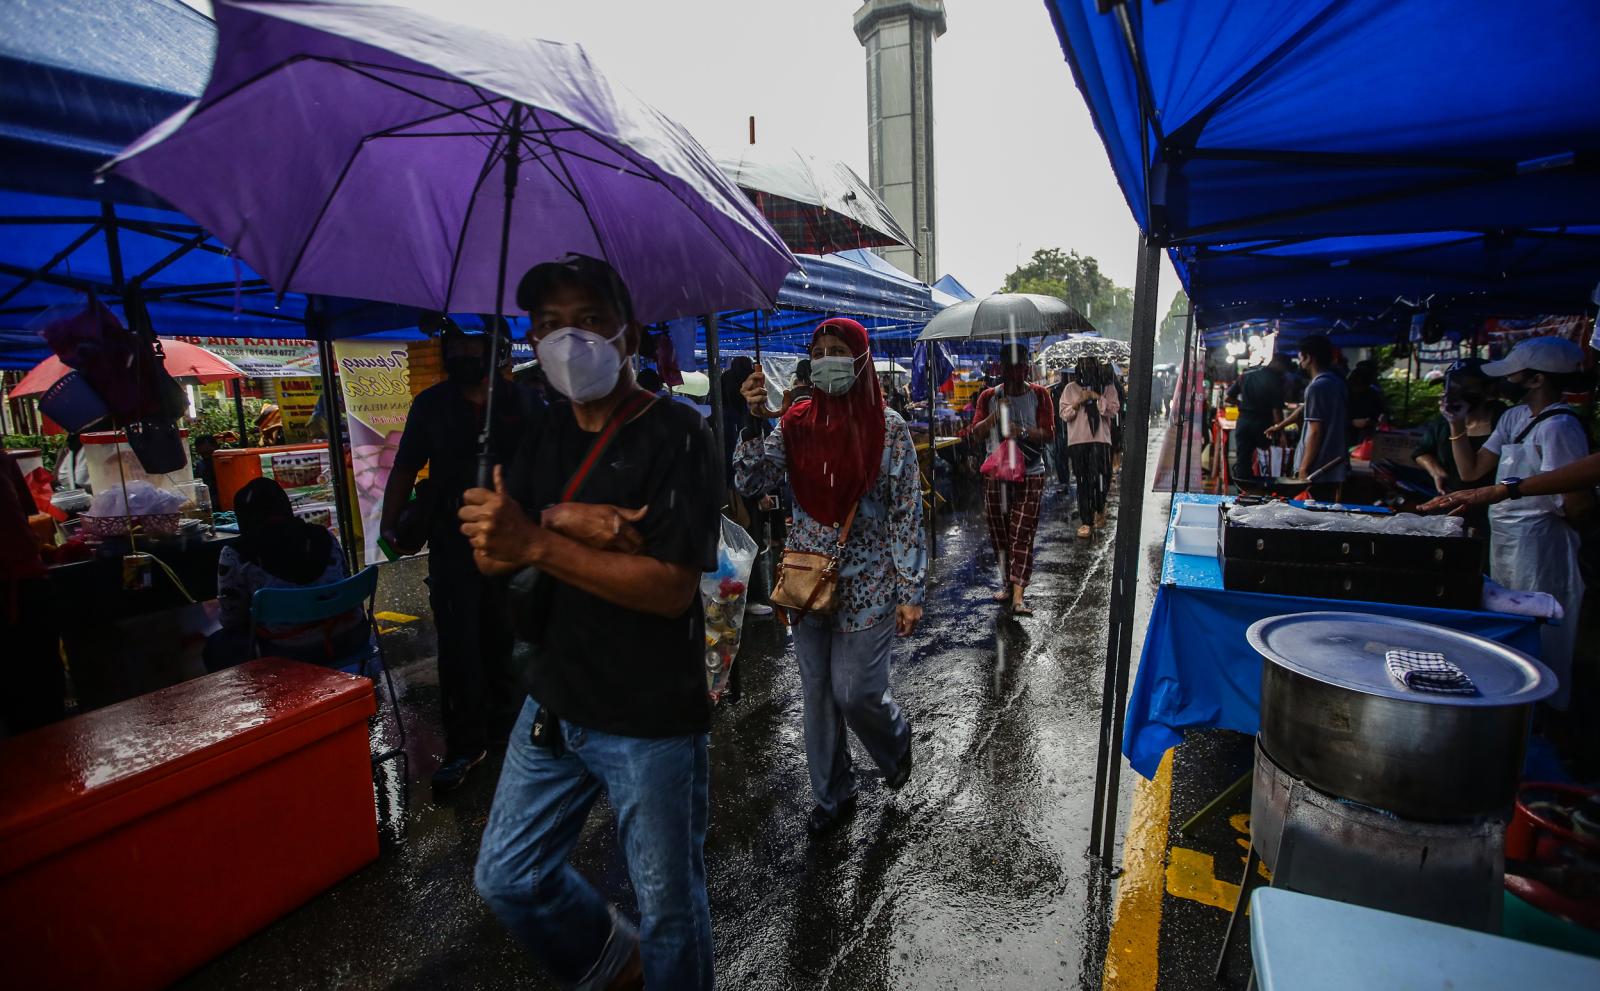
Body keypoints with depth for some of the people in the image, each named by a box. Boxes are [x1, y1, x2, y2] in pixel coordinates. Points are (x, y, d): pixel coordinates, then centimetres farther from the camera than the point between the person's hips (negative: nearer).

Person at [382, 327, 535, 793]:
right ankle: (465, 745, 14)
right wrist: (390, 523, -3)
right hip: (452, 543, 1)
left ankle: (502, 727, 30)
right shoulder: (431, 404, 5)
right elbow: (405, 468, 7)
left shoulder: (522, 401, 2)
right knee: (458, 645, 2)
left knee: (504, 639, 11)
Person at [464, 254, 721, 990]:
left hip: (651, 722, -6)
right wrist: (563, 520, -19)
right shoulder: (547, 434, 6)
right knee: (507, 879, 21)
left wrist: (539, 544, -28)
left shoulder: (678, 437, -15)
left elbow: (673, 586, -23)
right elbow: (489, 553, -1)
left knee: (669, 906, 11)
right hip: (554, 707, 7)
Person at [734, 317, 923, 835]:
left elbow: (907, 513, -6)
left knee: (854, 691, -1)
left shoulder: (888, 427, -7)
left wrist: (911, 592, -8)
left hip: (867, 583, -3)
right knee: (817, 692, 13)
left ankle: (895, 739, 36)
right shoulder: (796, 424, 1)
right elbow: (750, 480, -6)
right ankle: (832, 794, 34)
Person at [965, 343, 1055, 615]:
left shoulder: (1039, 394, 0)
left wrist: (1023, 431, -23)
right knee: (999, 532, 10)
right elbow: (976, 432, -4)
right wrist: (995, 415, -21)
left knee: (1022, 534, -9)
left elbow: (1049, 434, -5)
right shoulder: (989, 397, 5)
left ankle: (1017, 596, -11)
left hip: (1030, 474, -2)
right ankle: (1006, 583, 28)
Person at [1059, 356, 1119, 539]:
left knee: (1101, 479, -3)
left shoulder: (1107, 388, 8)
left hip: (1101, 440, 0)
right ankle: (1086, 521, 5)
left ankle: (1099, 510, 26)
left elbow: (1113, 410, -5)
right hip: (1078, 440, 0)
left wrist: (1096, 396, -12)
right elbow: (1063, 414, 2)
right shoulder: (1070, 388, 8)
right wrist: (1078, 401, -11)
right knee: (1083, 482, 0)